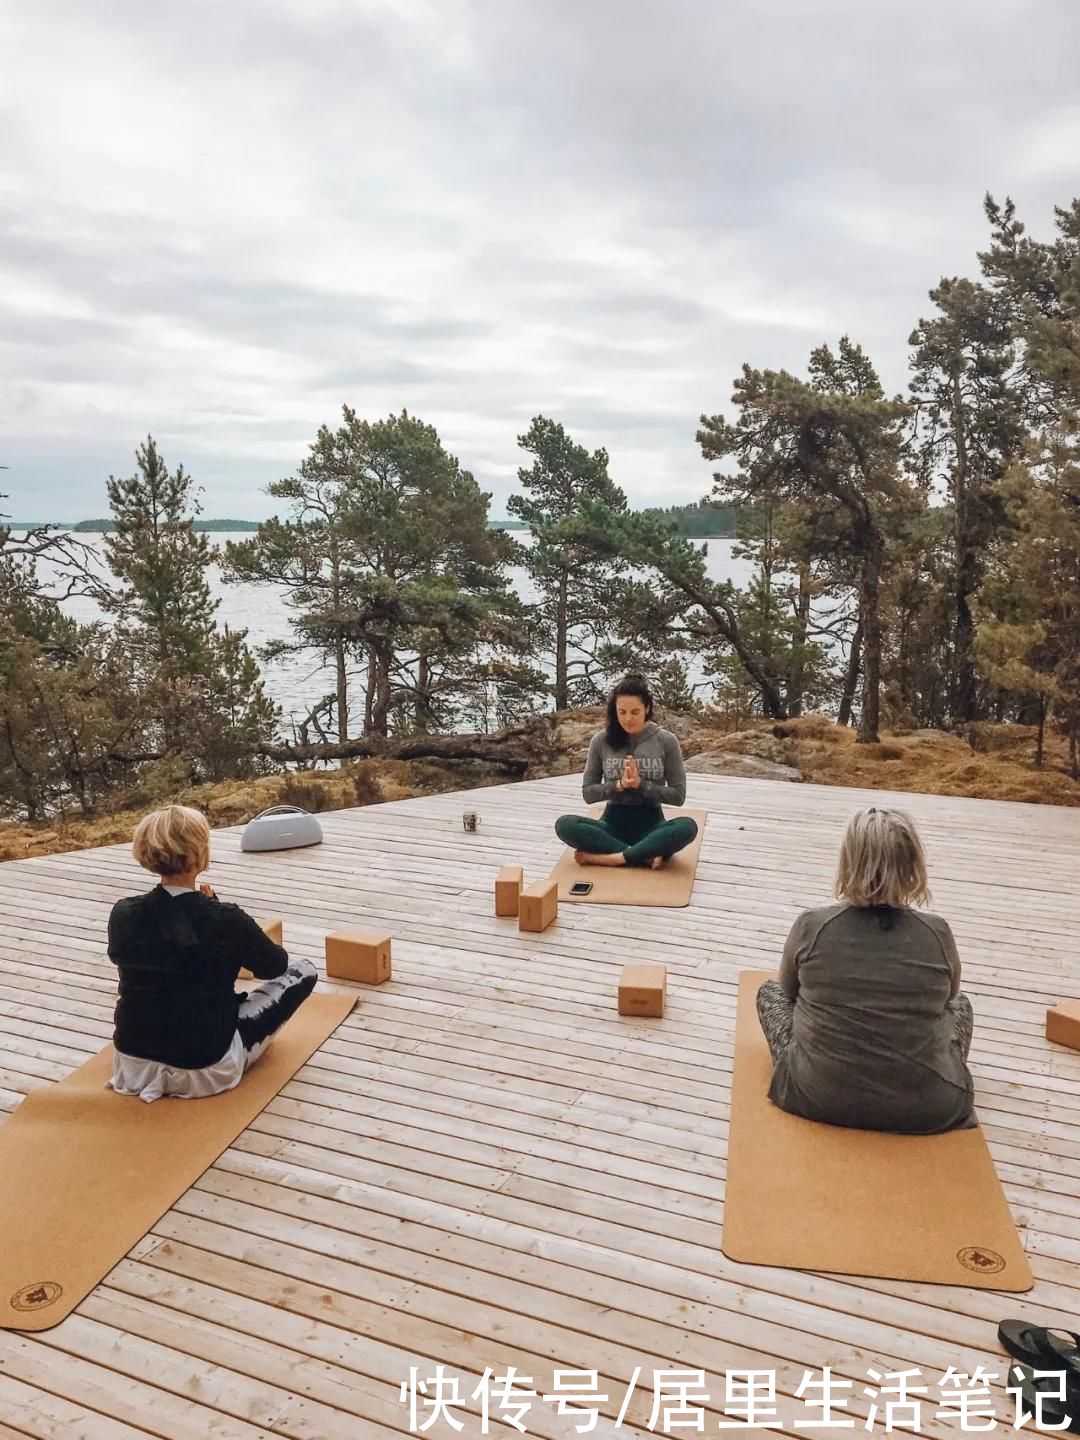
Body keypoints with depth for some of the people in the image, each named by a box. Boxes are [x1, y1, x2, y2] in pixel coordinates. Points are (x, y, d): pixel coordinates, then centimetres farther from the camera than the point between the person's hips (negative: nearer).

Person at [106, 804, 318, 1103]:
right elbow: (275, 966, -2)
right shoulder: (225, 919, -22)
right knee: (303, 970, 8)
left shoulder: (122, 914, -10)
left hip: (133, 1063, 5)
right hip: (204, 1070, -5)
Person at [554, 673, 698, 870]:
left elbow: (678, 795, -2)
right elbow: (588, 793, 3)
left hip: (650, 824, -1)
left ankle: (609, 857, -29)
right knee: (565, 825, -28)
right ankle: (647, 856, -27)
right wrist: (619, 785, -15)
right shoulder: (601, 741, 0)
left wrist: (640, 784, -16)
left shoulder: (666, 741, -3)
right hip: (613, 823, 1)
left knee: (687, 826, -33)